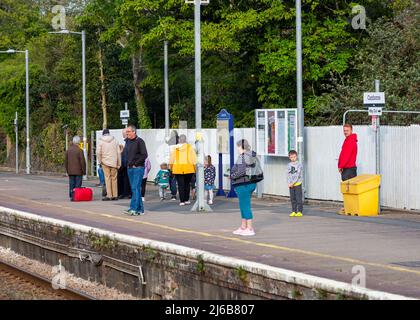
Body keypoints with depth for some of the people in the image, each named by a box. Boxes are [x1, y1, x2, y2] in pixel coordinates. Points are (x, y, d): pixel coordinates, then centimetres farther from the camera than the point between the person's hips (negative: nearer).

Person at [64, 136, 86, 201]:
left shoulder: (68, 150, 7)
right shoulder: (79, 150, -12)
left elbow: (66, 161, 12)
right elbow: (82, 161, -11)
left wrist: (67, 170, 20)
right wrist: (84, 171, -3)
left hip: (70, 171, 5)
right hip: (78, 171, -5)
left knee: (71, 185, 9)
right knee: (78, 184, -2)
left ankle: (71, 197, 8)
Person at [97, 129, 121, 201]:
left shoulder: (101, 141, -1)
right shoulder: (114, 140, 5)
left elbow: (98, 152, -9)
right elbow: (118, 152, 4)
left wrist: (100, 161, 5)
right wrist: (119, 164, 9)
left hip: (105, 162, -2)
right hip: (114, 162, 2)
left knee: (107, 178, 0)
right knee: (114, 178, 7)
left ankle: (109, 195, -5)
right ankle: (115, 195, 8)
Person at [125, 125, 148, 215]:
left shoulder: (139, 141, -9)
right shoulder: (127, 142, 13)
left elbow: (144, 155, -13)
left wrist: (135, 164, -12)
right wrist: (128, 164, 10)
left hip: (138, 168, -8)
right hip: (130, 168, 8)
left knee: (135, 188, -13)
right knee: (134, 189, 8)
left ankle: (134, 208, -16)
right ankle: (140, 209, 13)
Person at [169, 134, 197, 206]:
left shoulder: (176, 148, 2)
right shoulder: (189, 147, -2)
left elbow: (171, 159, 3)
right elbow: (194, 158, -4)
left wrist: (171, 167, 14)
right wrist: (195, 167, 4)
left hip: (178, 169, 0)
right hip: (188, 169, 0)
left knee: (180, 185, 3)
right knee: (187, 184, 14)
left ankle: (182, 201, -2)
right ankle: (186, 200, 17)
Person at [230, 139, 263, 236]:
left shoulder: (242, 156, -16)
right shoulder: (253, 156, 11)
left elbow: (241, 171, -23)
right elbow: (259, 171, 13)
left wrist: (232, 176, -8)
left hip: (243, 184, -10)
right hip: (252, 183, 10)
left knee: (245, 206, -4)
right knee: (243, 206, 18)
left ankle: (250, 229, -4)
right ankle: (243, 227, 25)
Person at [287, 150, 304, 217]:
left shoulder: (299, 165, -5)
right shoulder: (289, 165, 9)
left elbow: (298, 175, -12)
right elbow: (288, 175, 6)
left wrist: (293, 183, -16)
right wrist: (289, 183, -8)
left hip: (297, 184, -5)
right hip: (291, 185, 5)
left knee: (299, 198, -6)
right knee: (292, 198, 6)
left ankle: (299, 211, -4)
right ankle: (293, 211, 12)